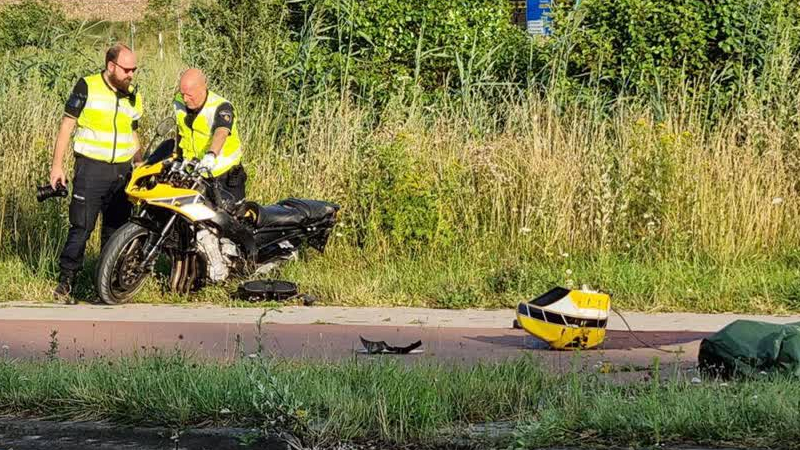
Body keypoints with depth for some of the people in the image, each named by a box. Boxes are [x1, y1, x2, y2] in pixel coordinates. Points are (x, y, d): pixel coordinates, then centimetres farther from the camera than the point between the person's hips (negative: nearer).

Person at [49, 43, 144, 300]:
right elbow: (67, 125, -2)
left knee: (116, 228, 8)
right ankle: (66, 280, 0)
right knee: (82, 227, -8)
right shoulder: (87, 88, -4)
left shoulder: (133, 97, 12)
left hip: (122, 171, 5)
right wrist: (57, 164, -6)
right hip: (91, 167, -5)